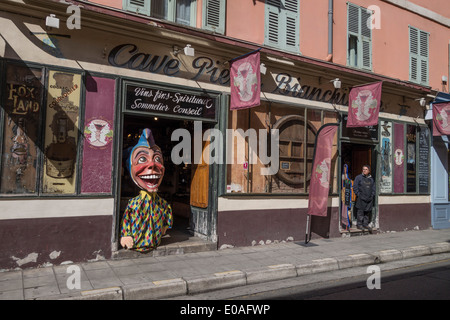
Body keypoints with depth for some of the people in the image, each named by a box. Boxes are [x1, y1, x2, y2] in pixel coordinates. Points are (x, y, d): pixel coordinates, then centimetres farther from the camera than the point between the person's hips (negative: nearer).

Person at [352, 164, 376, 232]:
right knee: (360, 211, -4)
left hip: (369, 199, 5)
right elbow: (355, 187, -3)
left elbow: (373, 188, 20)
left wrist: (372, 195, 7)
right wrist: (358, 194, -9)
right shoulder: (358, 177, -1)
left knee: (368, 212, 8)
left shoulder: (371, 179, 13)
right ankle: (359, 224, 3)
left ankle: (365, 224, 17)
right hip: (361, 199, -5)